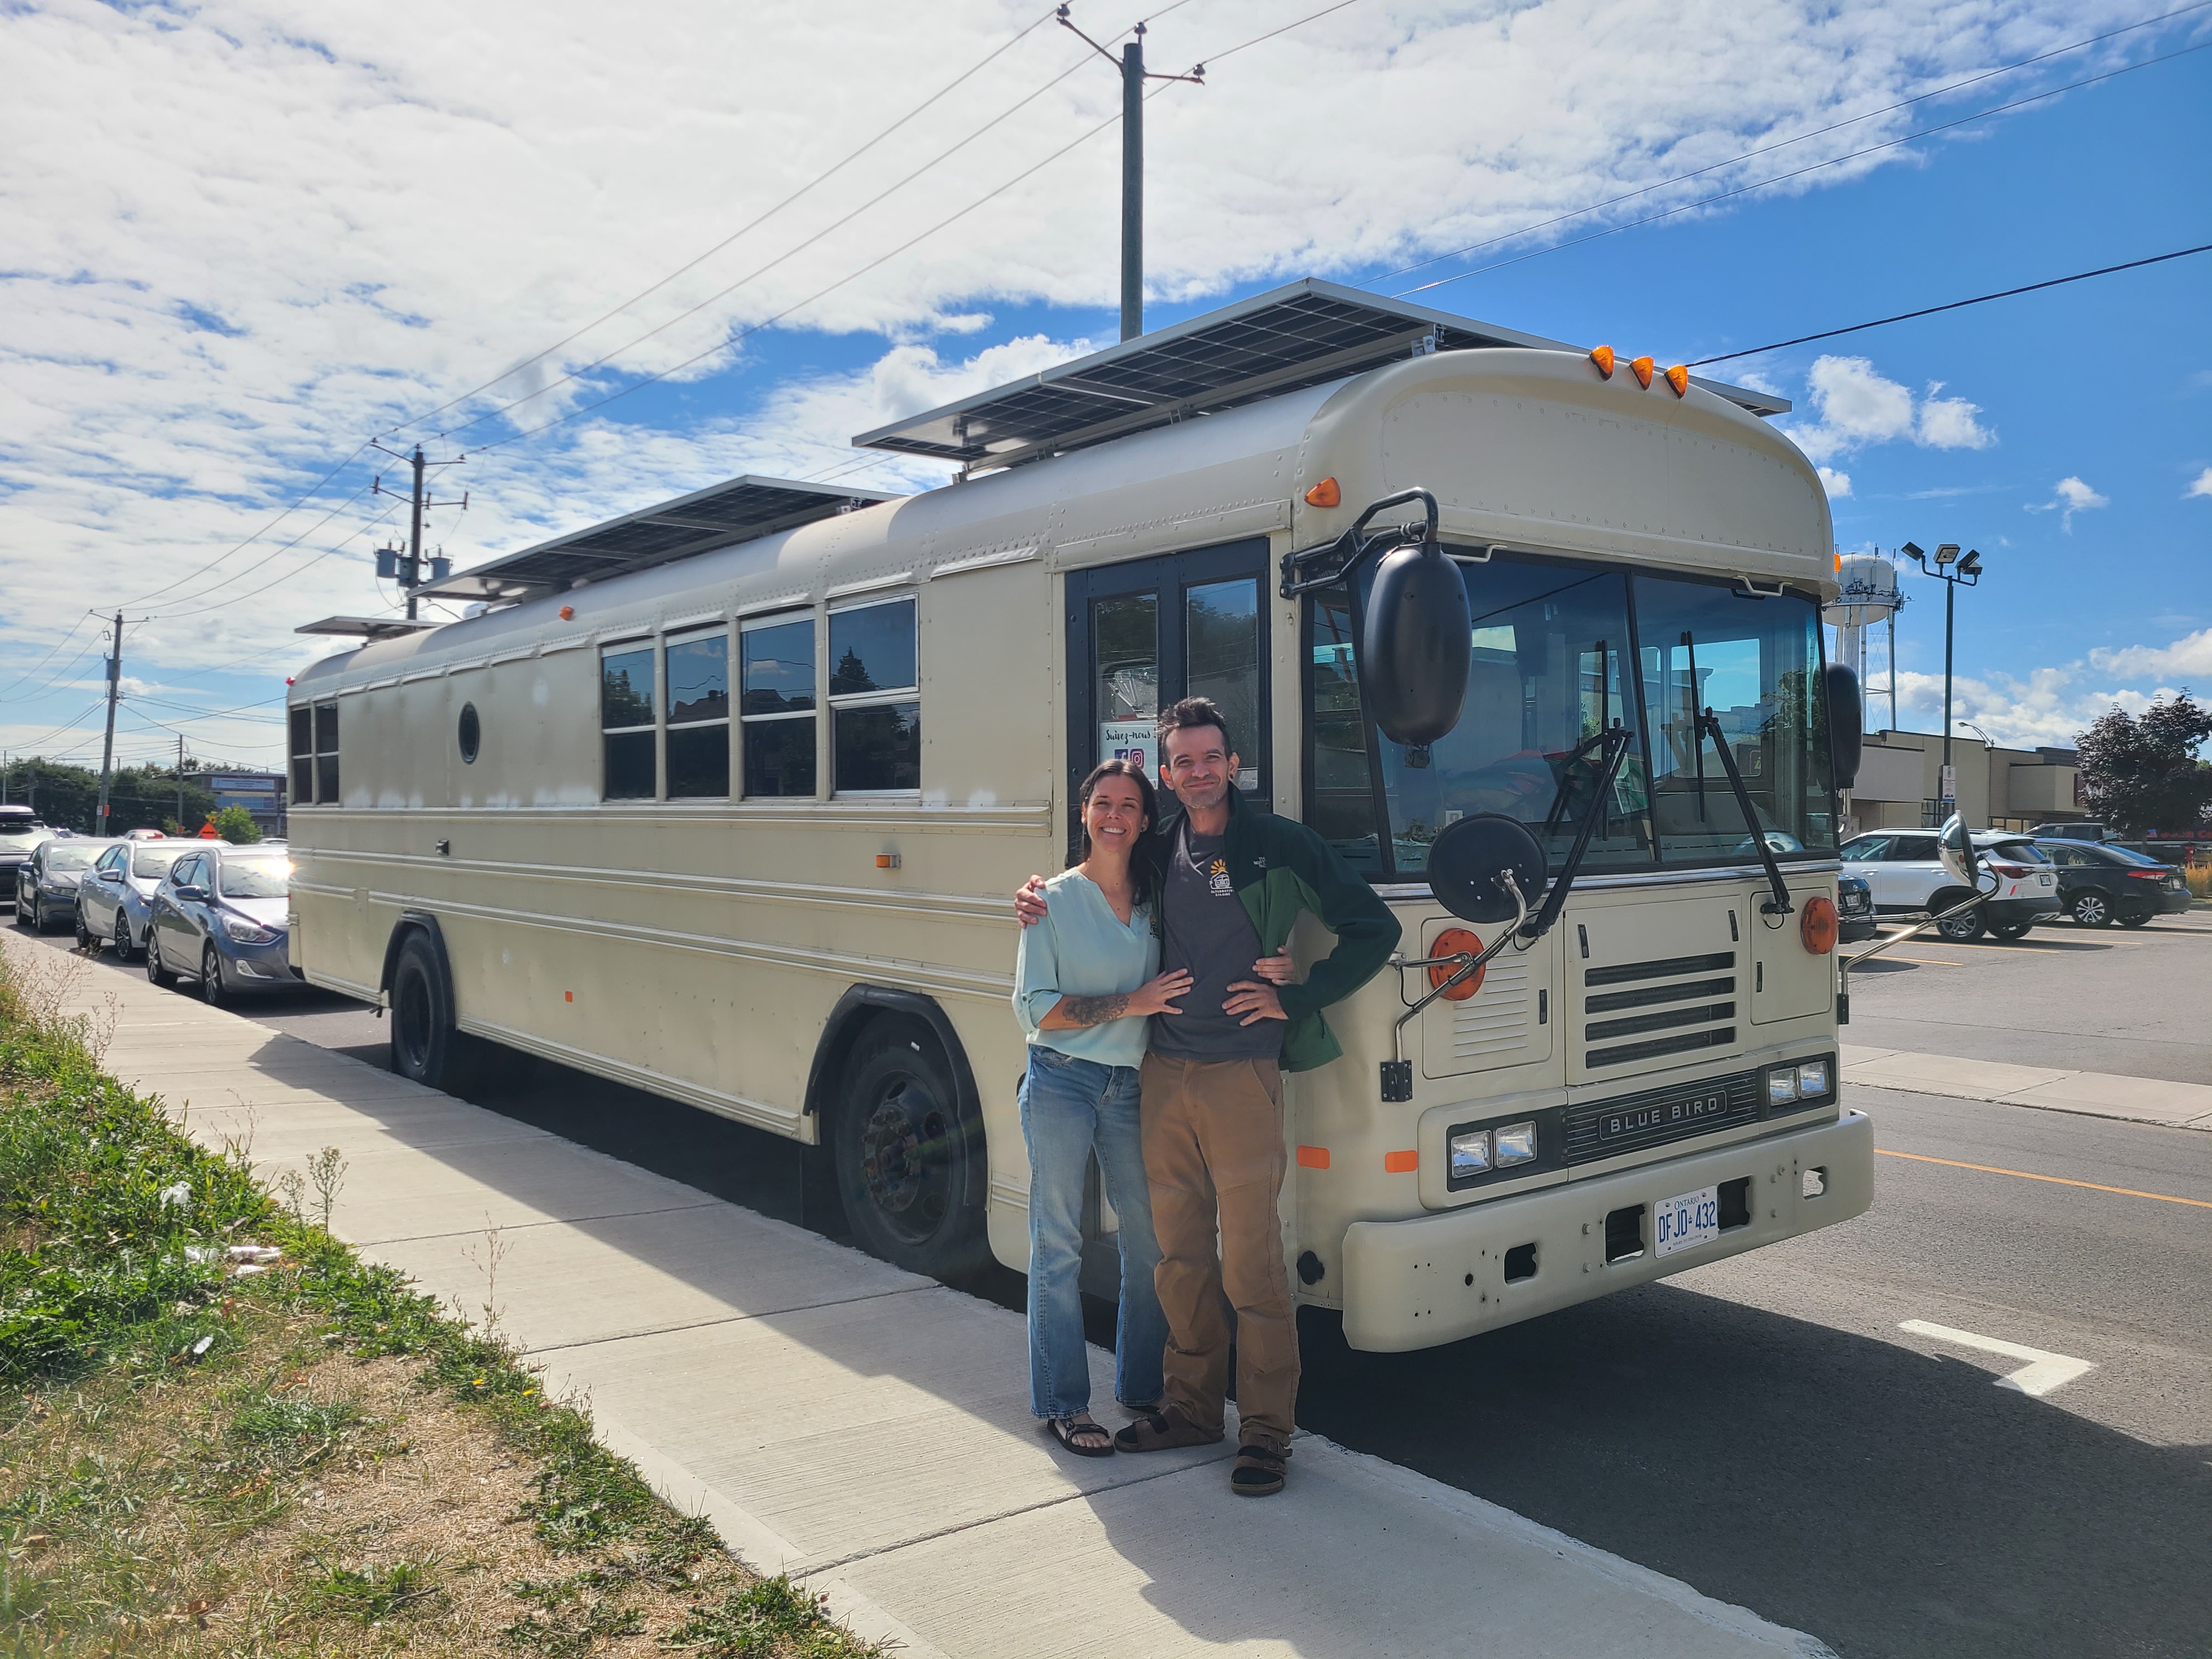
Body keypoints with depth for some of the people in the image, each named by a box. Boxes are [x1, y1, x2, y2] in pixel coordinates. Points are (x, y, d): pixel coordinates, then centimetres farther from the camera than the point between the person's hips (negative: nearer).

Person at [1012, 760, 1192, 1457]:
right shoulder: (1054, 899, -4)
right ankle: (1062, 1403, 15)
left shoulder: (1158, 898, 7)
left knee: (1150, 1241, 7)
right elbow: (1034, 1008, -8)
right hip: (1061, 1083, -4)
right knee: (1058, 1247, 3)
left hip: (1133, 1085, 4)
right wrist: (1130, 1003, -16)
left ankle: (1144, 1386, 24)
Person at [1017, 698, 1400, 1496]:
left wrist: (1296, 999, -6)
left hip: (1240, 1075, -5)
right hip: (1161, 1072, 5)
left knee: (1251, 1256, -3)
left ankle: (1266, 1428, 9)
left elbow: (1375, 929, -1)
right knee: (1180, 1251, 12)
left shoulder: (1280, 845, -3)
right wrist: (1043, 900, 8)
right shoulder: (1157, 852, 11)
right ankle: (1191, 1405, 26)